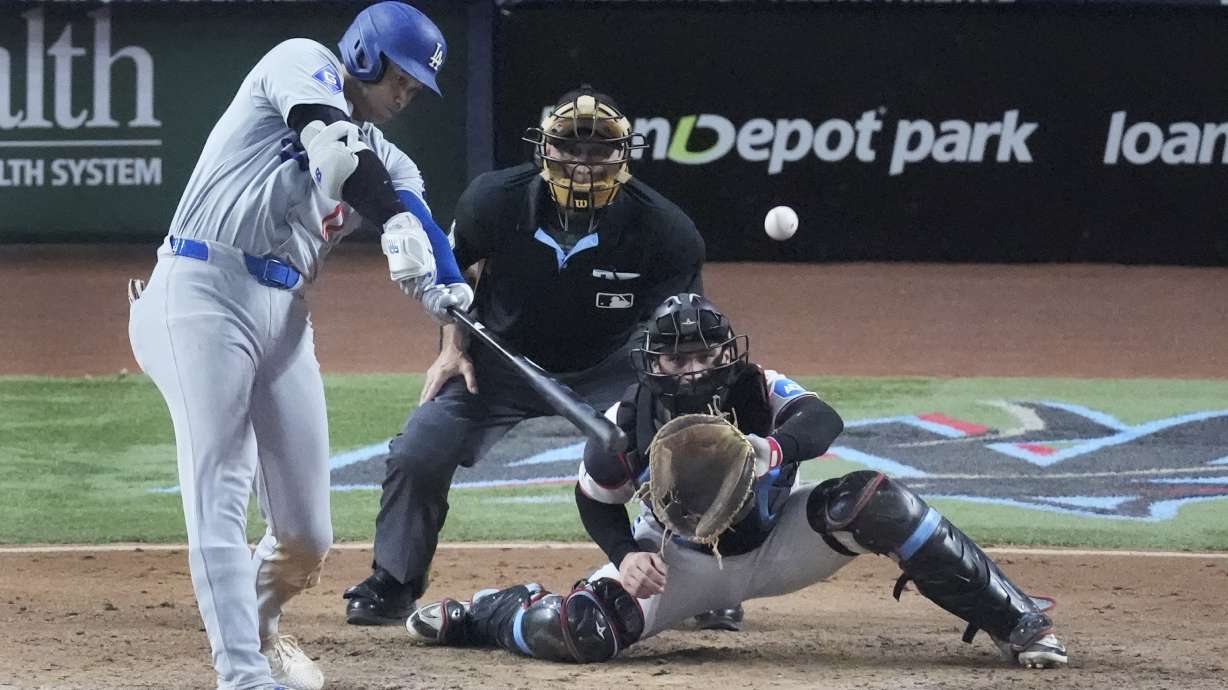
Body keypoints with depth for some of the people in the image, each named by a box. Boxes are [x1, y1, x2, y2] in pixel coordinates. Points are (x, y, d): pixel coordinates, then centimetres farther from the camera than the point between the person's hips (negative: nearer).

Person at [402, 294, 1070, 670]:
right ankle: (480, 614, 13)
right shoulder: (628, 422, -20)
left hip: (771, 546, 0)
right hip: (682, 561, 0)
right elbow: (596, 501, -3)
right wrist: (626, 556, -22)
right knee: (582, 630, -26)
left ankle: (1015, 621, -19)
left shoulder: (759, 392, -23)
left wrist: (774, 449, -65)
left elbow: (824, 421, -44)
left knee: (877, 501, -25)